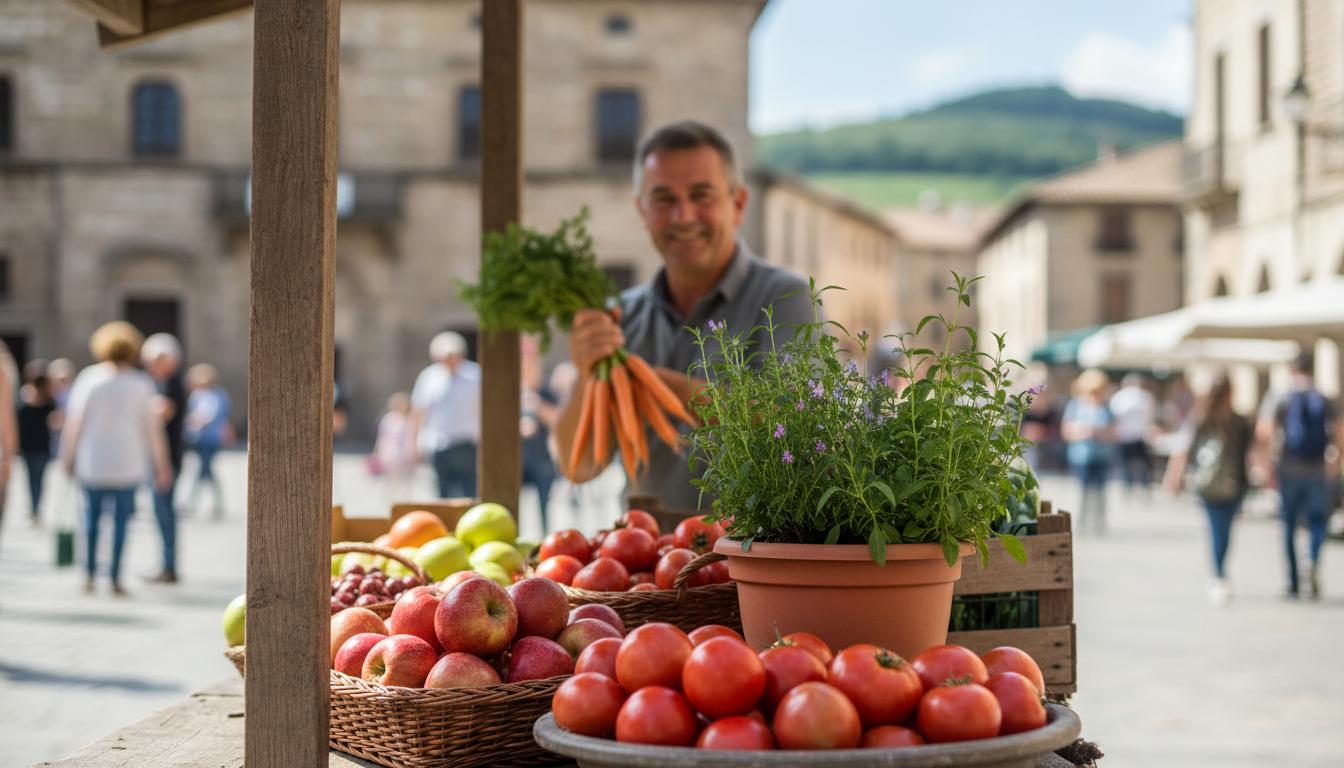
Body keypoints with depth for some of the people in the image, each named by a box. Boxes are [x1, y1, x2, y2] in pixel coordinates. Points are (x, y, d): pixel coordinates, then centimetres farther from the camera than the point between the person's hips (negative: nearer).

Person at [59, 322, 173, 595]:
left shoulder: (89, 378, 0)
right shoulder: (140, 384, 0)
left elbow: (74, 421, -1)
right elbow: (153, 427, 0)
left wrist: (68, 456, 8)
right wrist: (162, 466, 6)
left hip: (92, 462, 1)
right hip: (127, 463, -1)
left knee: (92, 516, 14)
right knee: (121, 519, 4)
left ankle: (89, 575, 11)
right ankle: (115, 579, -3)